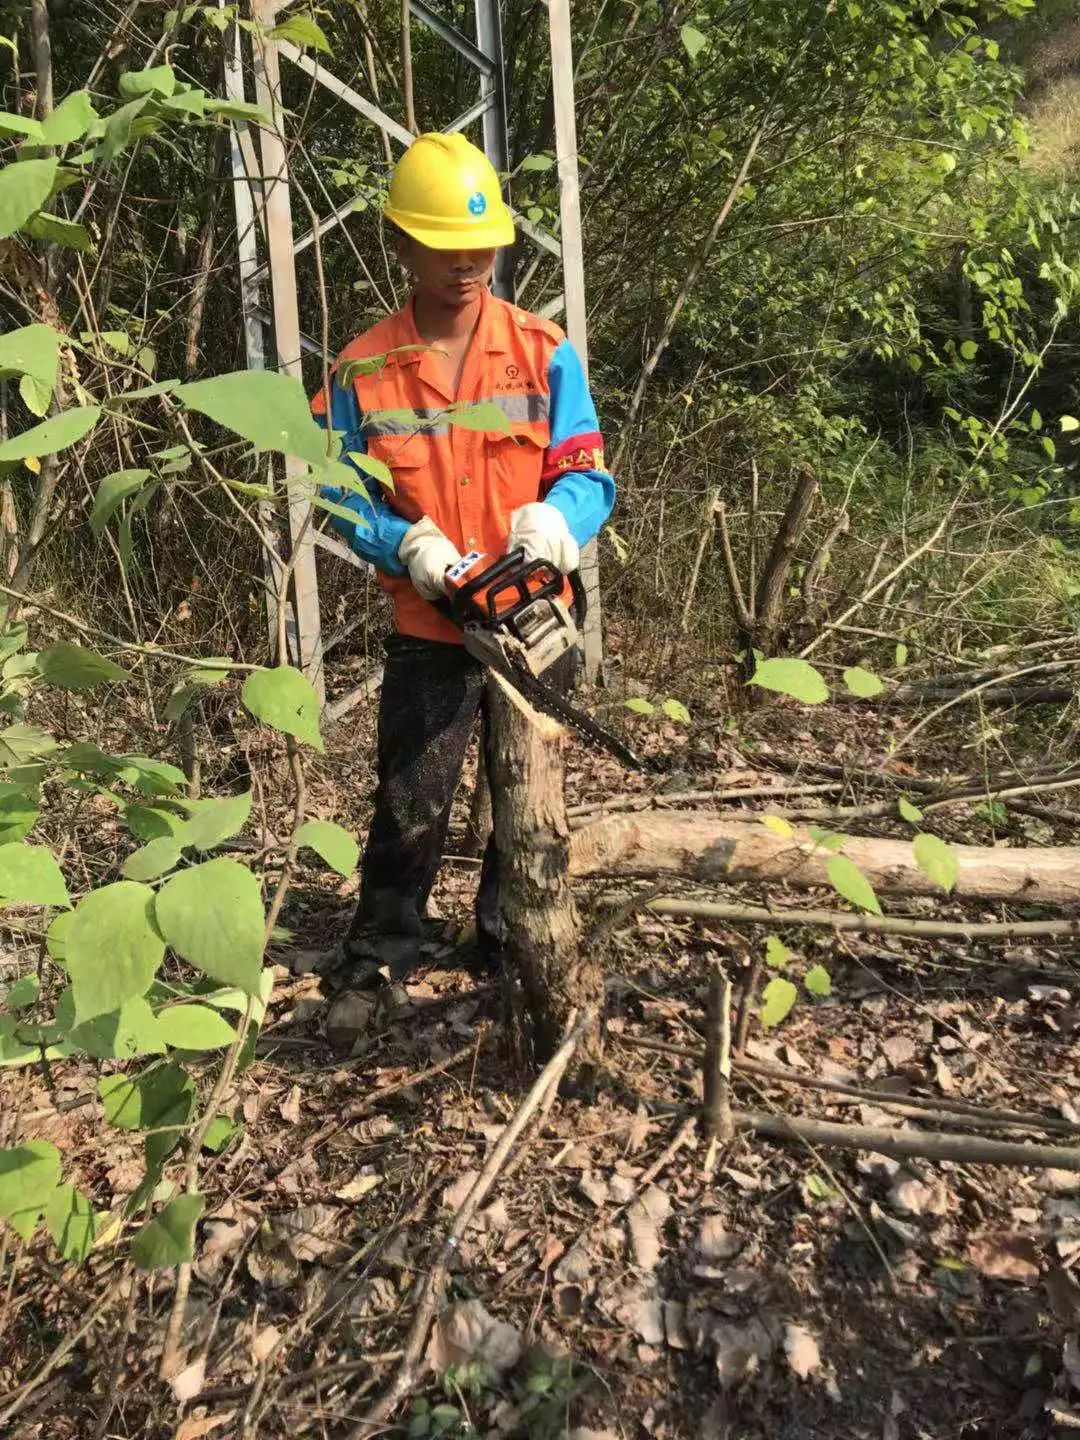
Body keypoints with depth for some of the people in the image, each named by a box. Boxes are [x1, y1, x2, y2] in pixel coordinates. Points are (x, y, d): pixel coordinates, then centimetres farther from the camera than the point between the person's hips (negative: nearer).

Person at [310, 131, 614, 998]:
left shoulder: (544, 352, -3)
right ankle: (380, 956, 22)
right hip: (429, 628, -1)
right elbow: (347, 500, -1)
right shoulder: (362, 371, -2)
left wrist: (555, 520, -27)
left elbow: (587, 475, -5)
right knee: (410, 805, 3)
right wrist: (407, 544, -20)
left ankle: (514, 942, 34)